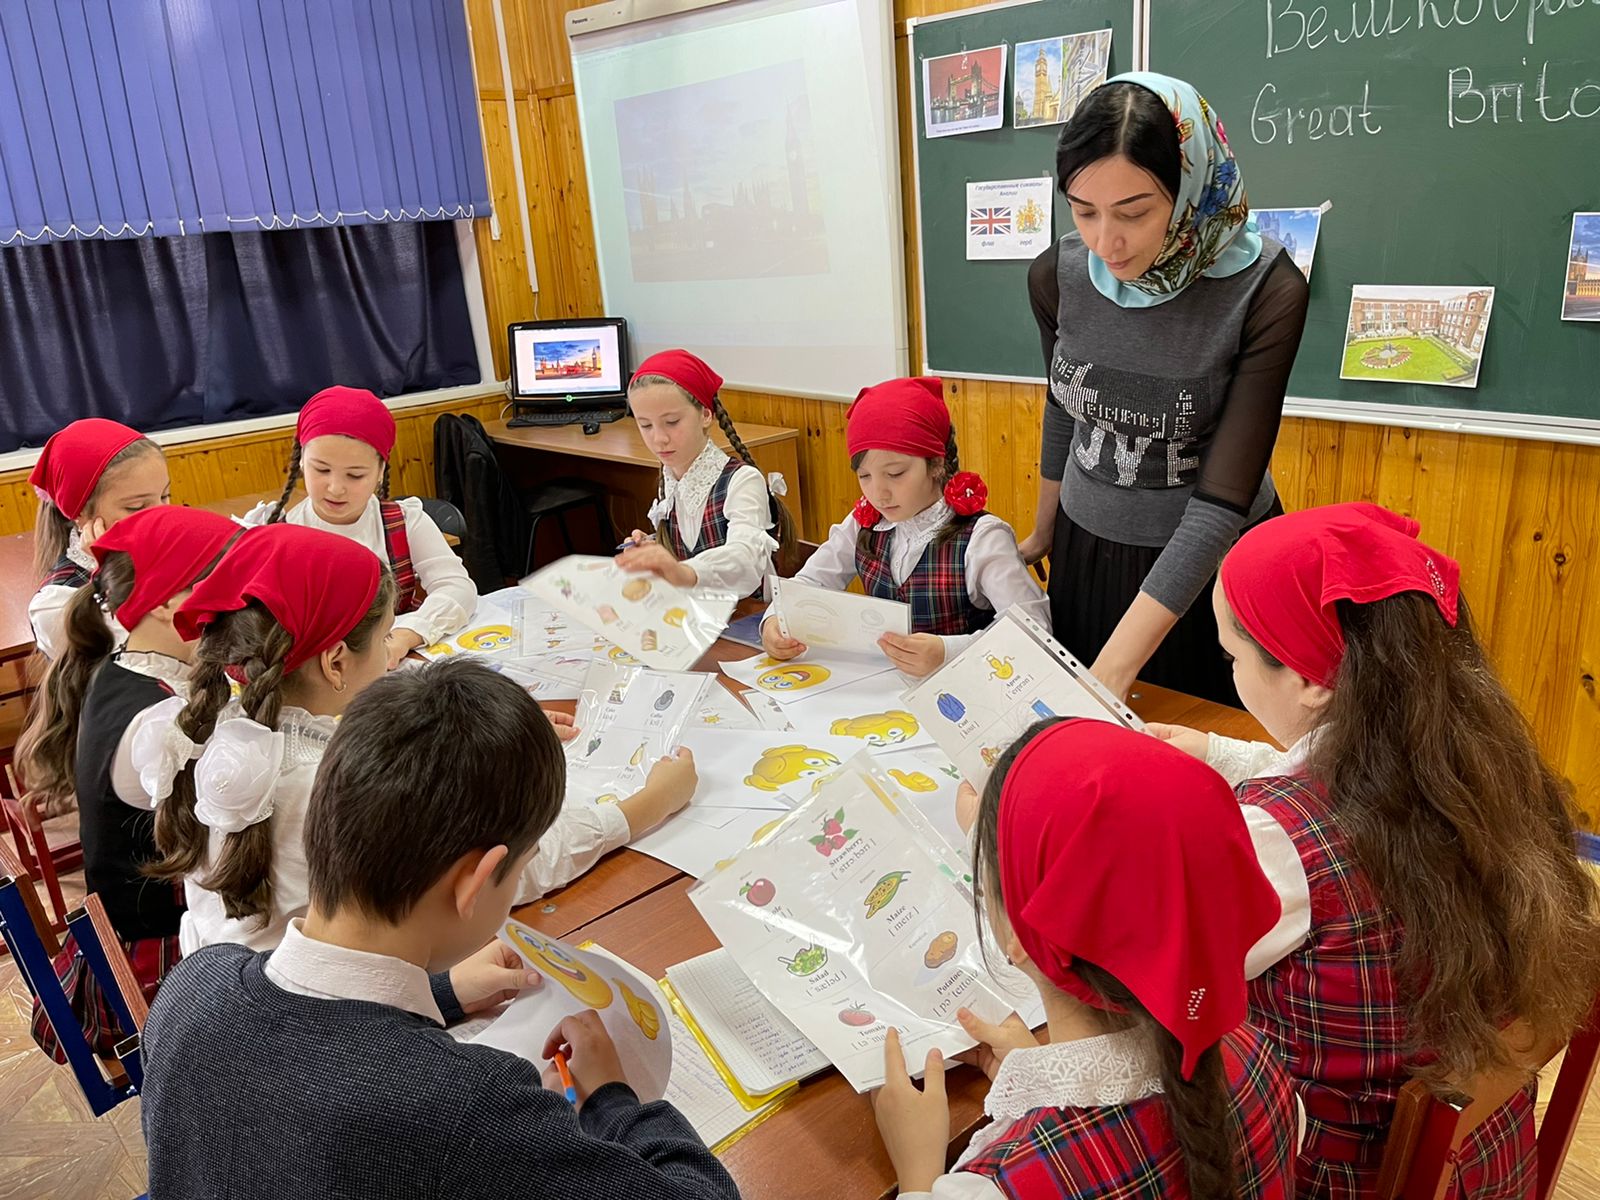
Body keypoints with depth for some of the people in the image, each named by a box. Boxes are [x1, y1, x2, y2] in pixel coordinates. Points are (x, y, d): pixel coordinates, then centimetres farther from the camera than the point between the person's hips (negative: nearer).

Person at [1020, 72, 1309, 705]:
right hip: (1086, 551, 3)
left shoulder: (1264, 290, -24)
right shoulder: (1056, 276, -13)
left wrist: (1113, 671, -34)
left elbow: (1222, 498, -27)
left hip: (1213, 560, -3)